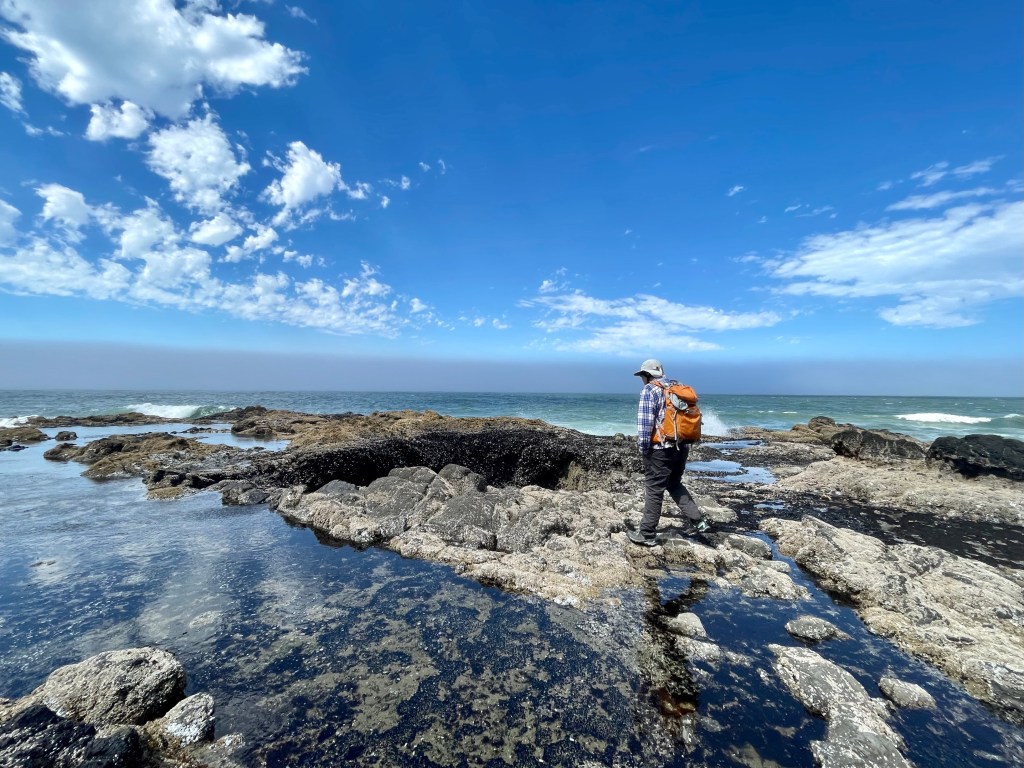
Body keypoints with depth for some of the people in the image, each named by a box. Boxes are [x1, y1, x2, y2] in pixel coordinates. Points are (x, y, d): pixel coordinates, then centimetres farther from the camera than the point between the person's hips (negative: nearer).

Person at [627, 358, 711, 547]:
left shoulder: (649, 390, -9)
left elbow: (644, 422, -17)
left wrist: (643, 447, -8)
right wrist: (683, 442, 19)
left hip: (661, 448, -8)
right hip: (682, 446, 8)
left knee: (654, 490, 0)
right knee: (675, 484, 23)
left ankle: (647, 534, 9)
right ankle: (698, 521, 19)